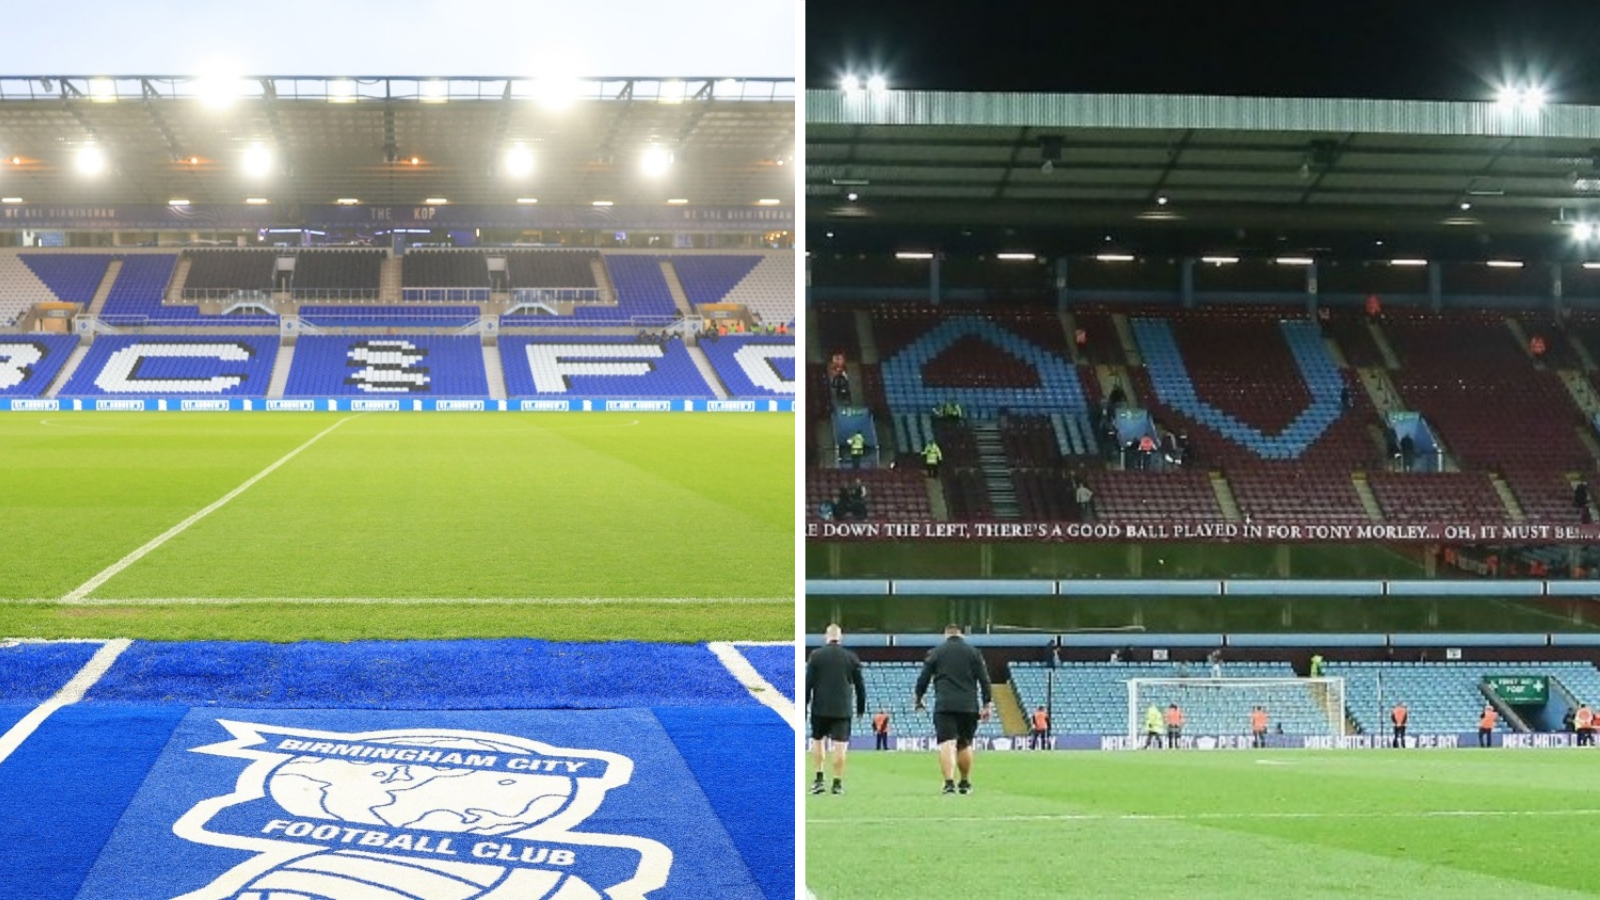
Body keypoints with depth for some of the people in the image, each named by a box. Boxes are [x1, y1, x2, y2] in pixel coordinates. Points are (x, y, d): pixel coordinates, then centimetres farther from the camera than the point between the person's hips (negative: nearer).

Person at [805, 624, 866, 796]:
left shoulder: (816, 656, -2)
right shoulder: (851, 657, 3)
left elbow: (808, 683, -4)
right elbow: (860, 685, 7)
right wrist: (861, 708, 15)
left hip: (820, 708, 0)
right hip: (842, 709, 0)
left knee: (817, 741, 15)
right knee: (840, 745, 1)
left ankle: (819, 779, 8)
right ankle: (838, 783, 0)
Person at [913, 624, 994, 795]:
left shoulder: (936, 653, 6)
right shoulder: (973, 652, 9)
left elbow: (923, 679, 7)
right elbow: (984, 680, 5)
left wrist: (917, 699, 20)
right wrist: (987, 704, 8)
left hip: (944, 705, -2)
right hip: (969, 706, 2)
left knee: (947, 744, -10)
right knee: (965, 744, 15)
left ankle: (949, 782, -24)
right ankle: (965, 783, 21)